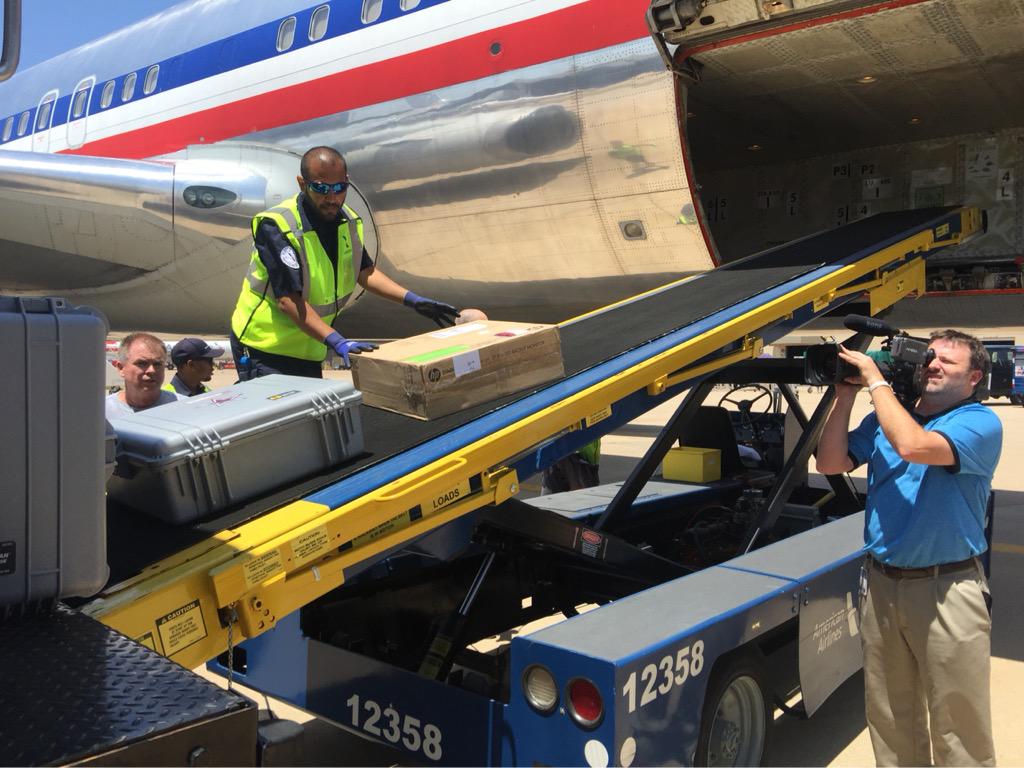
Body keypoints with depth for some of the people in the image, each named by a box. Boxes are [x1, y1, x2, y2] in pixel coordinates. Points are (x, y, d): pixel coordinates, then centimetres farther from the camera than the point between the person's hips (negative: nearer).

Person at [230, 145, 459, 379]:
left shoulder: (348, 221, -1)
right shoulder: (276, 228, -24)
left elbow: (364, 271, 12)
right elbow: (288, 300, -30)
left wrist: (413, 300, 2)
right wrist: (337, 342, -39)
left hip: (309, 350, 7)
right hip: (265, 352, -7)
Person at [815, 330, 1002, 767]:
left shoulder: (980, 423, -9)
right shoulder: (886, 419, 10)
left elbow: (913, 445, -28)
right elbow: (830, 464, 3)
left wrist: (875, 381, -18)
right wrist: (845, 395, -2)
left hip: (946, 590, -5)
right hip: (880, 582, 6)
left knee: (957, 723, 5)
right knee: (888, 715, 17)